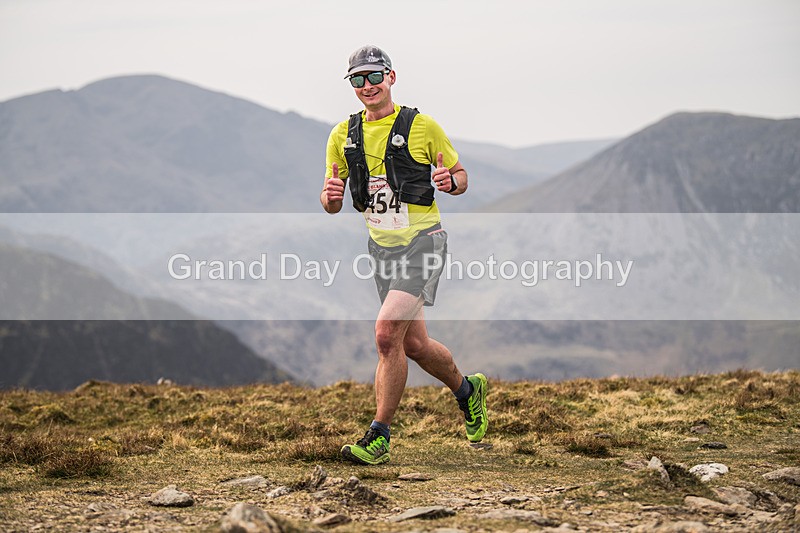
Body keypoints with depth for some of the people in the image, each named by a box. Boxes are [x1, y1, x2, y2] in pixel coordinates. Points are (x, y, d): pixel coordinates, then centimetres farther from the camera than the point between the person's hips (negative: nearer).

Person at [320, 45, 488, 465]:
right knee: (414, 344, 12)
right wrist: (330, 194, -14)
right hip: (382, 247, 6)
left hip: (422, 241, -6)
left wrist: (450, 181, -18)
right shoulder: (343, 135, 7)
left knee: (387, 333, -19)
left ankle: (379, 436, -11)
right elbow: (332, 205, 9)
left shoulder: (422, 126, -5)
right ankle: (467, 390, 41)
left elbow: (460, 176, 5)